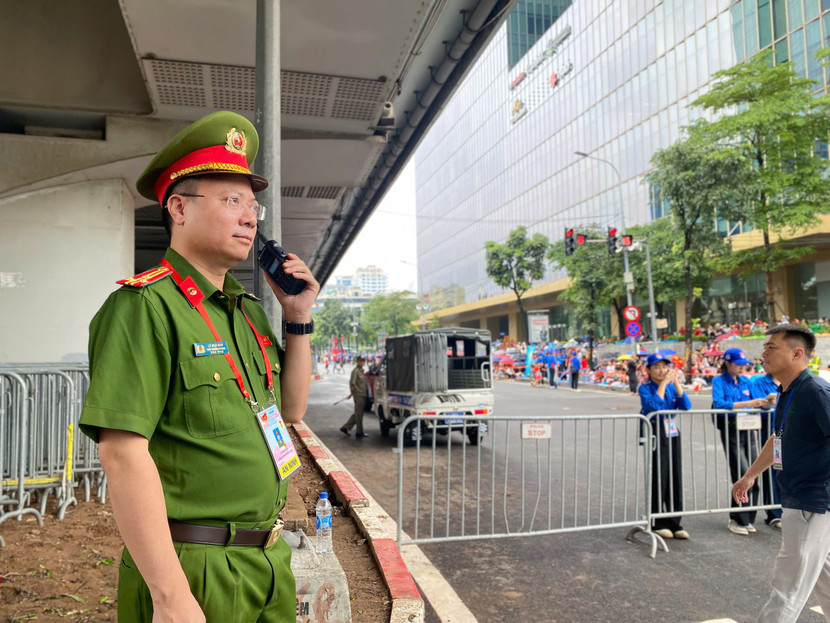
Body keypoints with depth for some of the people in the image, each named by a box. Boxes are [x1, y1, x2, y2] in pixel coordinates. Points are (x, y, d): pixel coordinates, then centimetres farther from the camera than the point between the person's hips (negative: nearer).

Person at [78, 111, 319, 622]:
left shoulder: (249, 311, 9)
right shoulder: (145, 306, -15)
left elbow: (292, 410, 14)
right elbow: (124, 454, -21)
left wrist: (299, 318, 3)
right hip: (196, 571, -8)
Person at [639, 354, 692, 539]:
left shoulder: (671, 387, 11)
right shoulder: (645, 388, -3)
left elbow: (686, 406, -3)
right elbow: (654, 405, -20)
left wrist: (676, 383, -11)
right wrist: (663, 384, -15)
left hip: (672, 434, 5)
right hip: (655, 435, -5)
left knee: (676, 478, 6)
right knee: (658, 479, -1)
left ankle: (674, 523, 16)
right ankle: (658, 523, 11)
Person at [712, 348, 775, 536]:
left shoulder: (746, 381, 15)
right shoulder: (719, 381, -3)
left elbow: (754, 404, 16)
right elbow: (718, 404, -18)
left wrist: (763, 403, -7)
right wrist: (747, 404, -22)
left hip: (748, 430, 6)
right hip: (731, 431, -6)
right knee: (743, 475, -9)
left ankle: (747, 519, 17)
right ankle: (736, 520, 4)